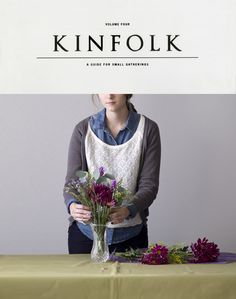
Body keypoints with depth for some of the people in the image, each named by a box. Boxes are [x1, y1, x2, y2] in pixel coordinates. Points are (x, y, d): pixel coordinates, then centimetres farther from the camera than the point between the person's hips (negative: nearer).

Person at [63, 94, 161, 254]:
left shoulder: (148, 129, -5)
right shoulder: (83, 129, -1)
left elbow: (149, 185, -10)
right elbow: (72, 180, -6)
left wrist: (128, 210, -29)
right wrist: (72, 205, -29)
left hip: (130, 234, -1)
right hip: (85, 232, 1)